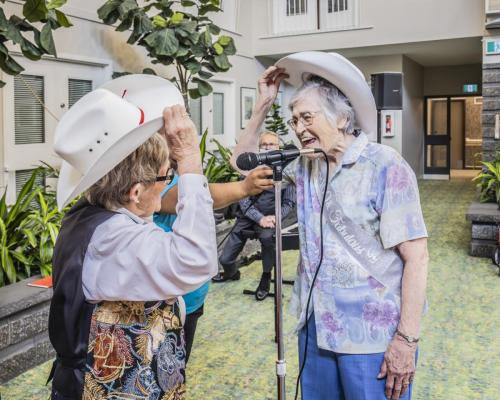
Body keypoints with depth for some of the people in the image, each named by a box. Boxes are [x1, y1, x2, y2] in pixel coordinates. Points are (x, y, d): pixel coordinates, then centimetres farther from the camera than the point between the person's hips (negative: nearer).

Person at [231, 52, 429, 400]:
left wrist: (407, 339, -18)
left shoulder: (386, 168, -15)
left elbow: (416, 257, -16)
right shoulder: (306, 167, 6)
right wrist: (264, 104, 4)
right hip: (315, 326, 6)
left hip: (371, 336, -6)